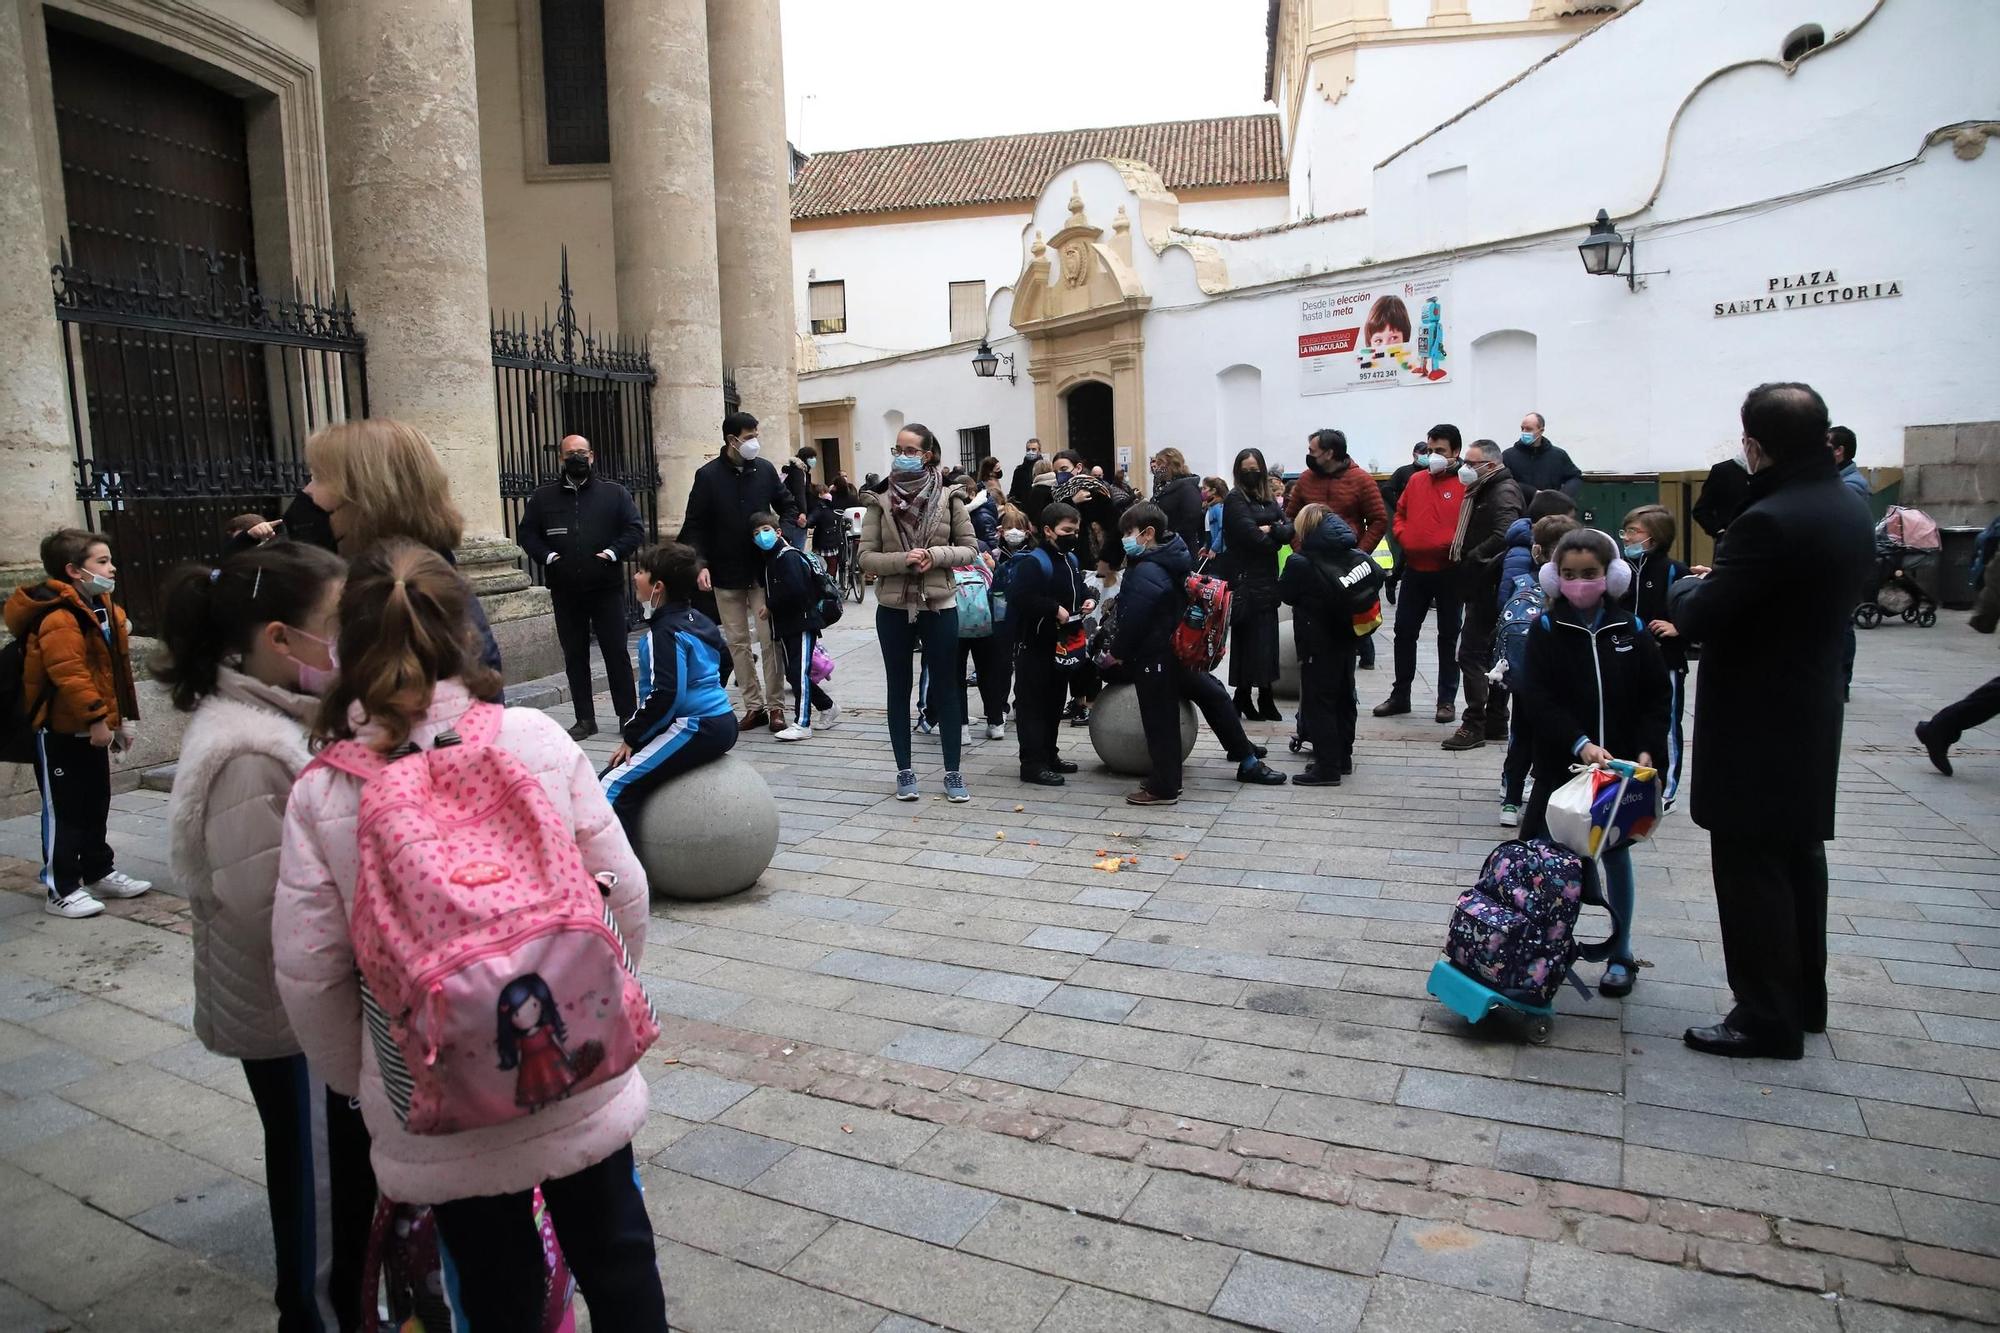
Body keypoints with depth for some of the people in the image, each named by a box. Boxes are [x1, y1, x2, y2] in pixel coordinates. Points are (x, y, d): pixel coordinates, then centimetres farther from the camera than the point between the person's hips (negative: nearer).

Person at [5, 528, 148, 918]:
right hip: (60, 732, -9)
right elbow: (69, 674, -29)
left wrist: (119, 717, 17)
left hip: (92, 729, 10)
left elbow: (116, 671, 16)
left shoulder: (101, 609, 11)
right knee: (64, 811, -2)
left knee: (96, 806, 18)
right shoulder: (59, 617, -21)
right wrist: (96, 717, -28)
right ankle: (62, 890, 6)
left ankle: (100, 873, 31)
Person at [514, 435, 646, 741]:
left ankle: (628, 715, 9)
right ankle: (585, 719, 14)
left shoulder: (614, 492, 4)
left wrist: (613, 552, -14)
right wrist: (546, 556, -8)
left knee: (616, 652, 1)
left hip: (607, 588, -2)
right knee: (575, 656, 7)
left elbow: (635, 528, 1)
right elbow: (526, 532, 9)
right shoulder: (543, 496, 8)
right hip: (565, 591, 2)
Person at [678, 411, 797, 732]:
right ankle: (754, 705, 16)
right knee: (737, 642, 6)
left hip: (763, 570, 0)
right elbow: (695, 526, -1)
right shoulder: (707, 475, -4)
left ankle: (775, 706, 7)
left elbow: (789, 506, 14)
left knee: (770, 640, -2)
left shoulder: (765, 470, 1)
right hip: (726, 574, 0)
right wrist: (700, 564, -12)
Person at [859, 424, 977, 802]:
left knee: (945, 687, 5)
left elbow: (968, 549, 1)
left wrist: (935, 555, -17)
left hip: (939, 606, -1)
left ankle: (953, 772, 14)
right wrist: (904, 560, -19)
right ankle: (904, 771, 20)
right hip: (893, 608, 1)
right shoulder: (882, 503, -1)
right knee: (899, 689, 9)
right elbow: (866, 558, -3)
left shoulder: (948, 498, -2)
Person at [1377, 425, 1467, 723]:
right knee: (1404, 632, 10)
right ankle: (1400, 695, 22)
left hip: (1449, 573, -5)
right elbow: (1400, 513, 18)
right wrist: (1403, 536, 2)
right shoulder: (1415, 481, 8)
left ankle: (1447, 700, 16)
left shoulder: (1466, 485, -8)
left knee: (1448, 636, 7)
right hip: (1414, 570, 5)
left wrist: (1452, 544, -22)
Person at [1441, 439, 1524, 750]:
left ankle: (1474, 725, -4)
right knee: (1493, 655, 14)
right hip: (1482, 587, 10)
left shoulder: (1503, 492, -13)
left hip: (1489, 587, -10)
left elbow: (1504, 536, -28)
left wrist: (1472, 559, -21)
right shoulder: (1484, 491, 17)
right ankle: (1496, 723, 21)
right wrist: (1460, 560, 9)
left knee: (1471, 654, -9)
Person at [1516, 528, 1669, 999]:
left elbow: (1655, 697, 3)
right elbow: (1536, 696, -12)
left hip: (1619, 765, 2)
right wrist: (1580, 744, -22)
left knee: (1615, 854, 13)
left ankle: (1619, 954, 26)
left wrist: (1646, 750, -9)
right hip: (1560, 765, -1)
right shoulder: (1546, 629, -4)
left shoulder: (1630, 630, 1)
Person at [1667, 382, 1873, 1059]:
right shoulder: (1850, 508, 6)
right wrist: (1721, 582, 11)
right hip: (1812, 715, 9)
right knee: (1799, 856, 19)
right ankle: (1803, 997, 33)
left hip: (1755, 725, -9)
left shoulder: (1771, 521, -25)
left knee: (1751, 870, 0)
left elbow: (1696, 619, -23)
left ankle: (1767, 1018, 10)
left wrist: (1688, 586, -2)